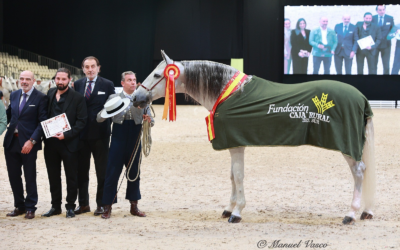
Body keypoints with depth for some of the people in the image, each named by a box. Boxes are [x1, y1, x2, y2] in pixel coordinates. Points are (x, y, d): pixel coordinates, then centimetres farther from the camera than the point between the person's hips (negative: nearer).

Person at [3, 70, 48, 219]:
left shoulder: (40, 98, -6)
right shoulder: (14, 95, 11)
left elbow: (43, 122, -10)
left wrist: (32, 141, -17)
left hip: (28, 143, -5)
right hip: (11, 141, 5)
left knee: (30, 177, 3)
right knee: (13, 176, 9)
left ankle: (30, 208, 13)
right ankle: (19, 206, 21)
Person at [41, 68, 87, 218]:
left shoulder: (77, 98, -6)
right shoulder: (50, 94, 9)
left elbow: (82, 121, -9)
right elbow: (45, 115, 15)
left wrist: (66, 135, -18)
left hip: (69, 143, -5)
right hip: (51, 142, 5)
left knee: (71, 177, 3)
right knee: (53, 176, 10)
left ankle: (70, 207, 13)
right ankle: (55, 206, 20)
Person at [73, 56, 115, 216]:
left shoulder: (107, 85, 0)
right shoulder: (77, 85, 7)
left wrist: (107, 124, -9)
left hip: (100, 134, -3)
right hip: (81, 134, 3)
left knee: (102, 171, 4)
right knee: (81, 171, 8)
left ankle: (101, 204, 13)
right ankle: (83, 204, 17)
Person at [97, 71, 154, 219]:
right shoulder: (114, 98, 4)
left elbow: (150, 121, 7)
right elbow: (99, 118, -1)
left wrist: (148, 120, -17)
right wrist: (106, 113, -23)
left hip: (135, 140, 2)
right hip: (118, 139, -2)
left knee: (134, 173, 9)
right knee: (112, 173, -2)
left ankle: (134, 206, 20)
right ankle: (107, 207, 4)